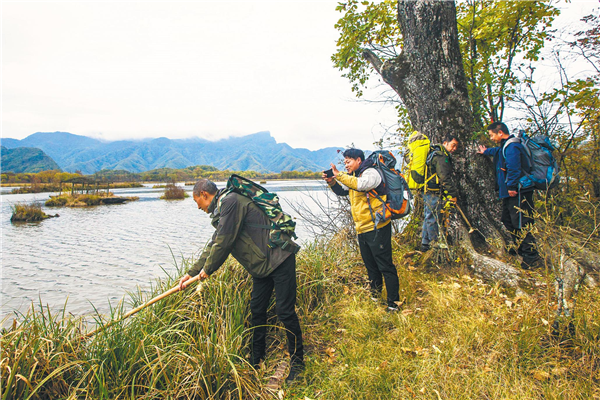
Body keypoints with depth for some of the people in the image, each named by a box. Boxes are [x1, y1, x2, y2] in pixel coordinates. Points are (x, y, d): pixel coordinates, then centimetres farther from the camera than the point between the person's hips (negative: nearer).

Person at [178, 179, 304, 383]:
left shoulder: (230, 201, -15)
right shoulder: (222, 208, 17)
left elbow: (224, 243, -16)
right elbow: (213, 245, 24)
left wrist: (207, 269, 0)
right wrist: (192, 273, 25)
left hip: (279, 260, -10)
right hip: (263, 265, 10)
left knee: (285, 311, -5)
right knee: (256, 310, 14)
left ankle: (297, 362, 10)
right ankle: (257, 359, 28)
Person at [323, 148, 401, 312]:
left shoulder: (370, 172, -10)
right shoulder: (353, 176, 18)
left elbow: (361, 184, -31)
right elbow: (342, 191, 24)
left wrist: (338, 175, -25)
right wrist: (332, 182, 5)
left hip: (376, 228, -9)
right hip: (362, 230, 9)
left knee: (385, 266, -4)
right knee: (370, 266, 20)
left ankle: (393, 303, 4)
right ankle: (375, 296, 35)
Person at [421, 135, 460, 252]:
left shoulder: (432, 153, 19)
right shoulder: (441, 156, -14)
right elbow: (445, 178, -20)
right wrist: (452, 195, -18)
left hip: (427, 192, 11)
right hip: (435, 194, -11)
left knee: (428, 218, 17)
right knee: (433, 220, -3)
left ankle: (425, 244, 25)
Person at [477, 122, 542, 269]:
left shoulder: (512, 146, -16)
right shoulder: (504, 146, 18)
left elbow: (513, 168, -27)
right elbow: (498, 152, 44)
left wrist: (512, 187, -26)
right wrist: (486, 152, 61)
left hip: (518, 193, -11)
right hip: (510, 193, 11)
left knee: (521, 224, -11)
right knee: (508, 221, 20)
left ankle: (532, 257, -6)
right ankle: (520, 250, 32)